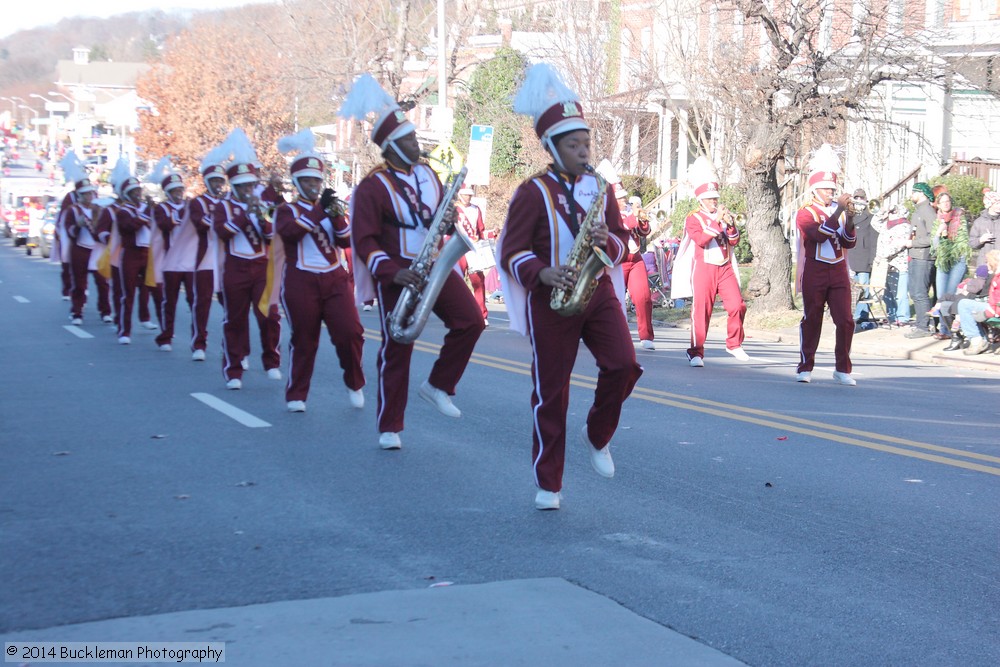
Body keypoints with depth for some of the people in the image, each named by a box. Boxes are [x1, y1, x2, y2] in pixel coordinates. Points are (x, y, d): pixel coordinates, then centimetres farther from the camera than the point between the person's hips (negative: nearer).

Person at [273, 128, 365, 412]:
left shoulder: (330, 207, 16)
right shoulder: (286, 210, 4)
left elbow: (347, 242, 5)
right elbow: (289, 232, -20)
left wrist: (337, 218, -13)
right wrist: (319, 210, -25)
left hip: (335, 279, 3)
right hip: (301, 282, -3)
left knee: (350, 332, -9)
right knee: (304, 340, 0)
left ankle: (355, 384, 11)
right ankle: (296, 395, 11)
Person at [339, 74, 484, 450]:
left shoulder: (427, 174, 9)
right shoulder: (373, 186, -10)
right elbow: (364, 239, -14)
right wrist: (392, 272, -26)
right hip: (398, 276, -5)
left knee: (470, 321, -11)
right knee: (397, 349, 0)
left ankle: (437, 387, 7)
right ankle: (389, 427, 10)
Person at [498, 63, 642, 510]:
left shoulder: (600, 187, 10)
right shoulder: (533, 192, -4)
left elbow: (621, 244, 12)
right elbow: (511, 252, -7)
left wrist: (607, 240, -12)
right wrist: (543, 274, -25)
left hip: (598, 292, 4)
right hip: (550, 301, -4)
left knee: (623, 365, -14)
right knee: (551, 391, 1)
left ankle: (597, 436, 15)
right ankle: (548, 484, 11)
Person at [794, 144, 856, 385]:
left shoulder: (840, 210, 11)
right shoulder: (805, 213, -3)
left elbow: (849, 243, 6)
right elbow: (819, 235, -21)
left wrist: (850, 220, -11)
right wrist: (839, 210, -24)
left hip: (838, 273, 4)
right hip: (815, 273, -4)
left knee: (845, 321, -3)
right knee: (811, 320, 3)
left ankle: (842, 370, 4)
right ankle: (805, 367, 13)